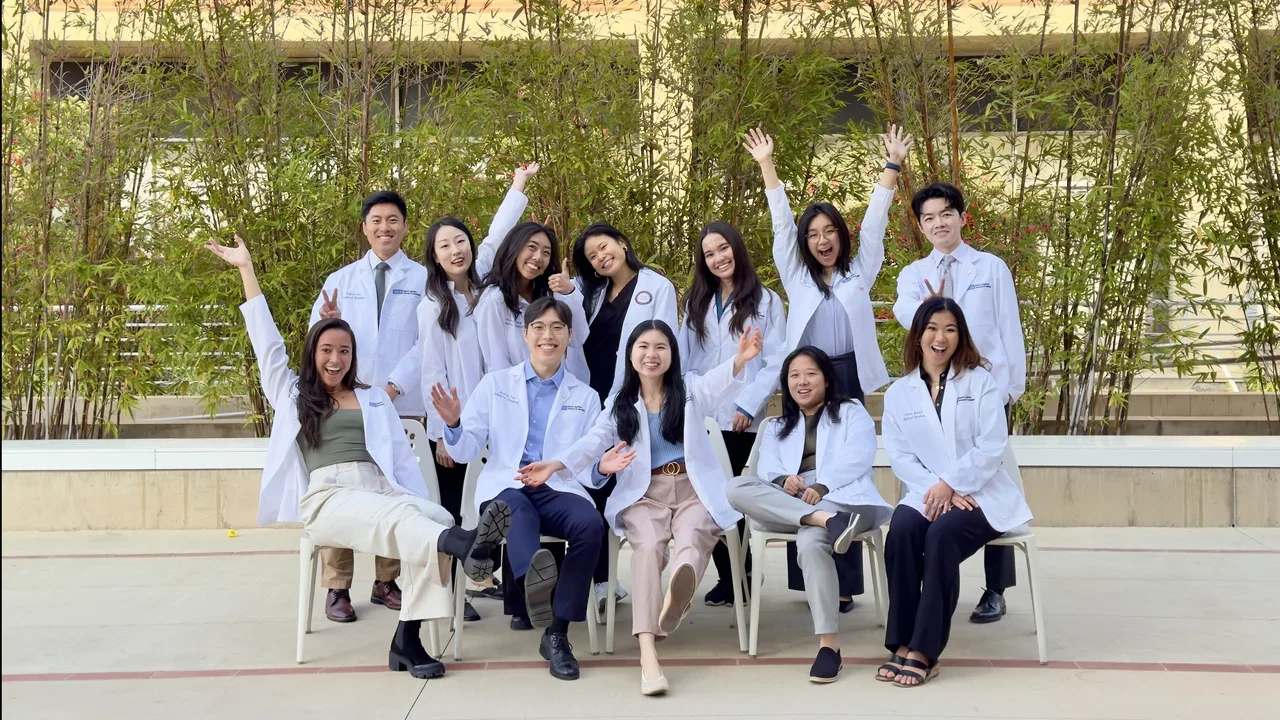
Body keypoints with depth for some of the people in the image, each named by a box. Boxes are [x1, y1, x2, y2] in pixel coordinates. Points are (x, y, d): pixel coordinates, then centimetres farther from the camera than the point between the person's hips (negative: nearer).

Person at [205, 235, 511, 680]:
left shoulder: (374, 399, 28)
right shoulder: (293, 396, 24)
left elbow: (402, 457, 18)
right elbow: (268, 344, 16)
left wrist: (418, 503, 0)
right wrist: (247, 270, 16)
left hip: (381, 491, 2)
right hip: (325, 496, -2)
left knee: (436, 518, -33)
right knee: (394, 520, -36)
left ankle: (407, 638, -40)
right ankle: (465, 545, -66)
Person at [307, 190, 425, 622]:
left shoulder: (424, 279, 6)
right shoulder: (341, 280, 14)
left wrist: (395, 385, -14)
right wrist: (329, 321, -17)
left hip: (402, 403, -1)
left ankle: (386, 583, 14)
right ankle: (337, 588, 2)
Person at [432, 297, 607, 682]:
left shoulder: (585, 396, 19)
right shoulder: (495, 384, 16)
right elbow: (466, 451, 9)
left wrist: (554, 469, -12)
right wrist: (453, 423, -12)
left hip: (561, 489, 1)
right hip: (506, 486, -1)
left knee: (591, 525, -32)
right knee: (516, 511, -38)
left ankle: (557, 633, -26)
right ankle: (535, 573, -71)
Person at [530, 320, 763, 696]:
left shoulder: (691, 392, 12)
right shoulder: (619, 404, 17)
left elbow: (720, 380, -10)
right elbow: (593, 443, 5)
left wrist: (742, 359, -35)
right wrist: (555, 465, -16)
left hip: (694, 490, 0)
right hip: (644, 493, 0)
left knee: (691, 539, -34)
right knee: (649, 546, -31)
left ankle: (676, 596, -71)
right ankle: (648, 655, -46)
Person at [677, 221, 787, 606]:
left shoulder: (765, 301, 3)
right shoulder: (696, 303, 17)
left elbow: (776, 362, -3)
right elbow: (685, 361, 14)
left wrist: (748, 405, -11)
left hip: (741, 421, -4)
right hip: (700, 419, 4)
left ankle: (736, 577, 10)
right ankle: (732, 576, 11)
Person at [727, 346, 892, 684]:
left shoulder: (851, 411, 20)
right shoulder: (777, 426, 31)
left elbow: (857, 459, 0)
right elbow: (767, 468, 12)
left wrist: (822, 485, -18)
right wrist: (783, 481, -14)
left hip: (841, 498, -4)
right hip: (788, 504, 4)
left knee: (811, 542, -40)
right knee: (737, 488, -28)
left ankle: (829, 643, -40)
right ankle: (827, 521, -44)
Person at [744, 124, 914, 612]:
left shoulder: (859, 271, 12)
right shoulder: (796, 276, 12)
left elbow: (874, 221, 8)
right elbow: (782, 223, 10)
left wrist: (892, 165, 4)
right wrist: (766, 166, 8)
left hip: (849, 381, -1)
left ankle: (844, 583, 2)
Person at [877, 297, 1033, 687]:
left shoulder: (981, 382, 3)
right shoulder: (899, 392, 10)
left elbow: (991, 447, -7)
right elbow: (898, 454, 2)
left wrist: (949, 484, -17)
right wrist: (934, 489, -14)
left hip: (980, 495, -2)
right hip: (927, 494, 2)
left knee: (942, 534, -32)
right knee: (901, 529, -30)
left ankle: (923, 650, -28)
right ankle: (901, 642, -26)